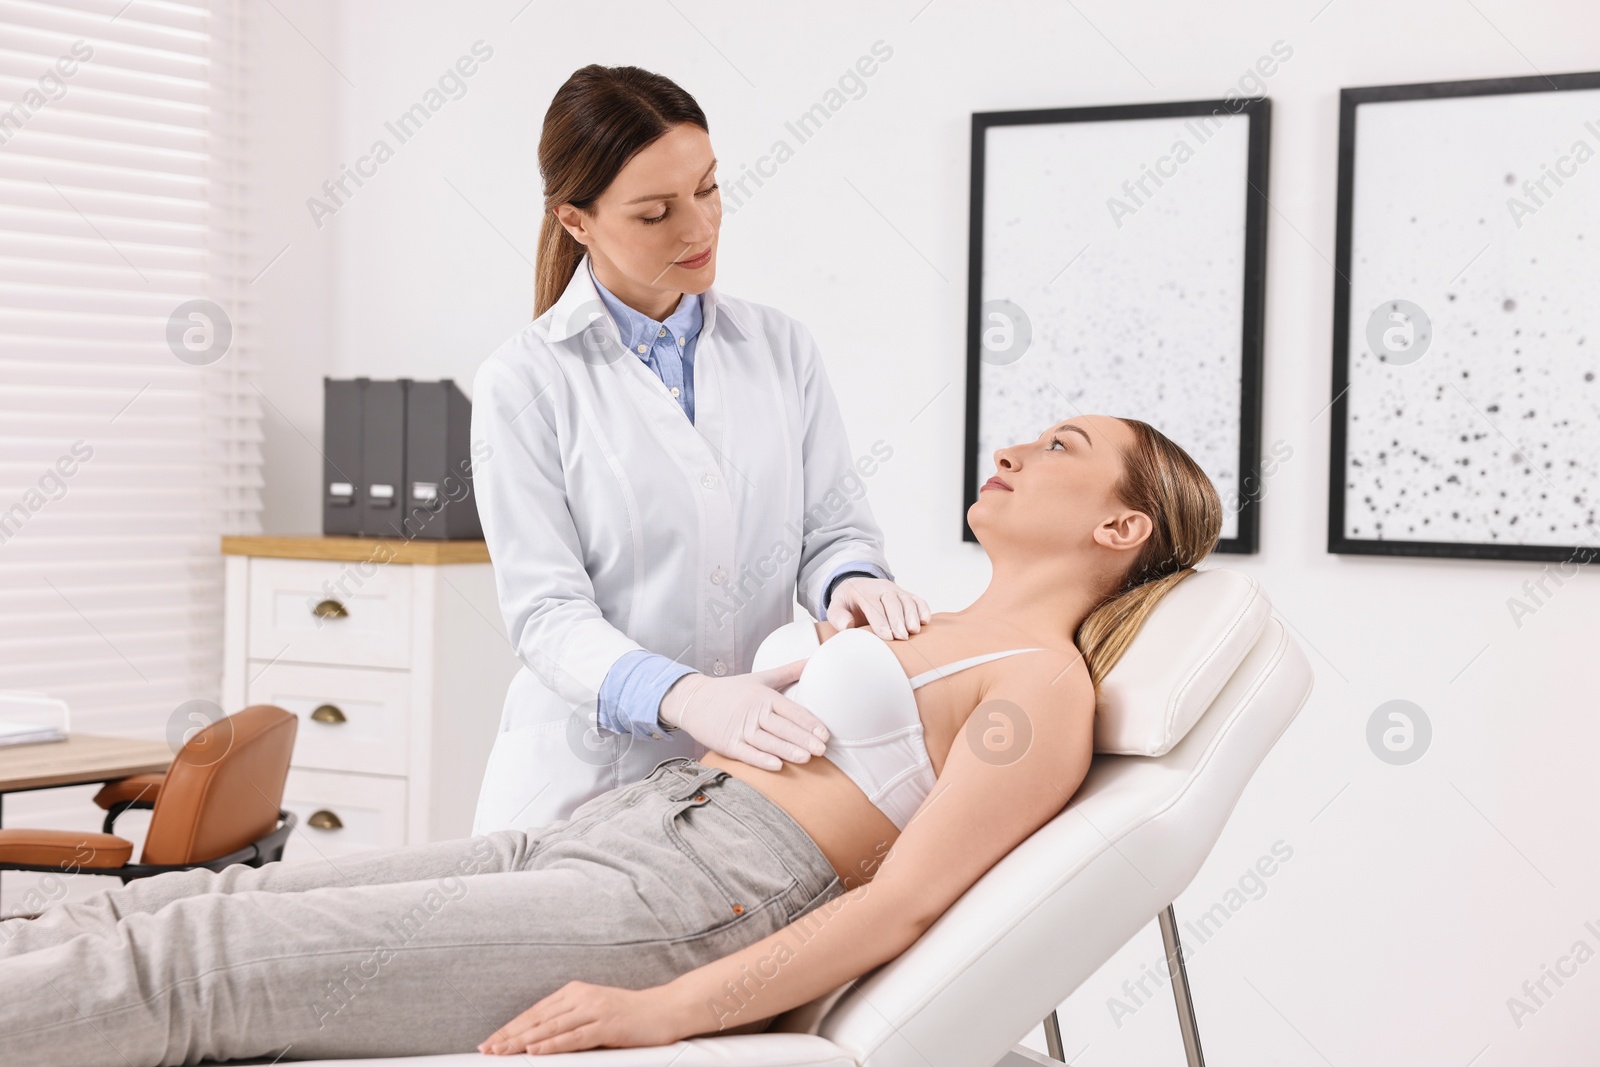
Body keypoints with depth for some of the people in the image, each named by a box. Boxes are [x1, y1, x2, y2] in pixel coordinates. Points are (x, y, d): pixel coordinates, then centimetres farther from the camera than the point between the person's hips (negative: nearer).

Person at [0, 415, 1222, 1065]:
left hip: (693, 907, -8)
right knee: (192, 904, -5)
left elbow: (900, 903, -15)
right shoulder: (931, 628, 24)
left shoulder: (1045, 685, -4)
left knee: (196, 960, -17)